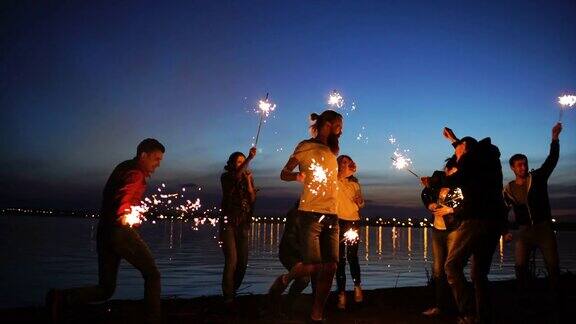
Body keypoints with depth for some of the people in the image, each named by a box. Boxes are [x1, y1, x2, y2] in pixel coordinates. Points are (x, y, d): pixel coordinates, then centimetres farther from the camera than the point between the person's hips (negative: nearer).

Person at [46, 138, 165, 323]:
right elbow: (124, 195, -28)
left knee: (105, 289, 8)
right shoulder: (136, 173, -9)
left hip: (104, 232, 9)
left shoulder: (124, 168, 21)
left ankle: (61, 298, -10)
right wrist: (124, 214, -38)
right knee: (152, 275, 5)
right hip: (122, 232, -9)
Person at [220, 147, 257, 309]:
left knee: (243, 261, 0)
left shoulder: (248, 179, 14)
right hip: (228, 222, -5)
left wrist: (248, 181, -6)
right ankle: (228, 298, -13)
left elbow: (253, 199, 5)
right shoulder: (226, 177, 1)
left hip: (243, 224, 5)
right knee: (232, 260, -16)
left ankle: (232, 292, 16)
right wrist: (250, 158, -30)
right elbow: (236, 176, -23)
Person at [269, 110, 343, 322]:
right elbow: (284, 173, -4)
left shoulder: (332, 151, 19)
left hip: (332, 217, 7)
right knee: (312, 267, -9)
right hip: (311, 214, -6)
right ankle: (284, 280, 22)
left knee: (330, 267, 0)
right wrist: (297, 175, -23)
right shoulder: (307, 146, -1)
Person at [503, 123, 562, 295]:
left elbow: (552, 160, -12)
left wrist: (555, 138, -24)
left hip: (544, 228, -2)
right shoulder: (509, 189, 6)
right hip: (524, 231, 2)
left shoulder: (538, 177, 0)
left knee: (553, 264, -6)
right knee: (520, 265, -6)